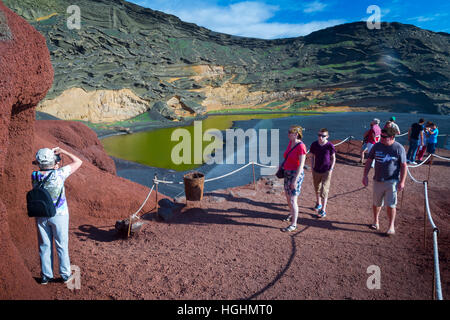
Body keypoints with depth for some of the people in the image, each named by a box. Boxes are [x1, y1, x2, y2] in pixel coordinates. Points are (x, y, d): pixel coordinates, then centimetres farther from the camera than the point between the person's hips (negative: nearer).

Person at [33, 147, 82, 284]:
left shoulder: (35, 176, -10)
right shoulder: (59, 173, -21)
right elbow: (78, 162, -9)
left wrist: (53, 168, 8)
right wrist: (62, 151, -4)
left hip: (41, 215, 3)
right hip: (59, 215, -3)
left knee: (45, 246, 15)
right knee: (61, 245, 10)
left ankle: (46, 276, 25)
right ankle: (65, 274, 20)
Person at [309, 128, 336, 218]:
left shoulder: (330, 146, -12)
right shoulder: (314, 144, -4)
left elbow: (333, 158, -2)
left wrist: (331, 169, -9)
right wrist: (312, 168, 4)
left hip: (326, 171, -4)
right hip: (316, 170, 4)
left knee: (324, 191, -6)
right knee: (317, 188, 19)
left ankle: (323, 210, -1)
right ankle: (318, 204, 43)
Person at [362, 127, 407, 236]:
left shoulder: (399, 148, -7)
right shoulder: (377, 146, 1)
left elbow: (404, 166, -4)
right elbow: (369, 161, 7)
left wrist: (402, 181, -10)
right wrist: (365, 175, 2)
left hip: (392, 181, -3)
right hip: (378, 180, 3)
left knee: (391, 205, -2)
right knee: (377, 203, 13)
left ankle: (391, 226, 14)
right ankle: (376, 221, 34)